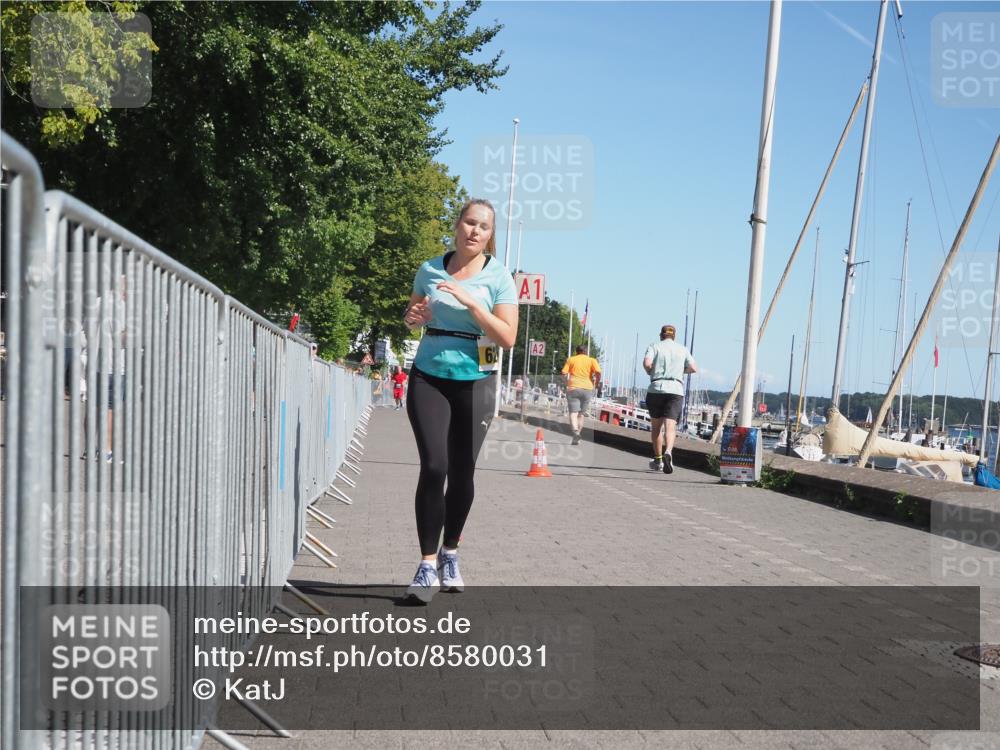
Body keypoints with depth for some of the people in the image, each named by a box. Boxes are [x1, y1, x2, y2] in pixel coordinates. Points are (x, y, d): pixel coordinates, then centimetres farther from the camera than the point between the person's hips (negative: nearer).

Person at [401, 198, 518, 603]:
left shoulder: (498, 277, -3)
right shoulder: (430, 270, 4)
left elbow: (508, 338, -10)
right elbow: (413, 316, 19)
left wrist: (470, 302, -19)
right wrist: (412, 318, -5)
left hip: (474, 382, 0)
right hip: (429, 377, 1)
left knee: (462, 472, 6)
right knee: (433, 467, -11)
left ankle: (450, 554, 27)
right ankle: (427, 566, -5)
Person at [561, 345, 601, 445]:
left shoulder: (571, 360, 11)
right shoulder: (592, 360, 10)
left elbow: (564, 373, 2)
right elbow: (598, 372, -6)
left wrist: (566, 383, 18)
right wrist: (597, 384, 8)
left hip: (573, 388, -2)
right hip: (587, 388, 2)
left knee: (573, 413, -8)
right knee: (581, 414, 14)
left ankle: (575, 431, -34)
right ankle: (576, 438, 14)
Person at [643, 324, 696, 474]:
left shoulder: (654, 346, 7)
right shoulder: (682, 349, 14)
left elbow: (647, 363, -10)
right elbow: (693, 368, 6)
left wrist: (650, 372, 11)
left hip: (656, 388, 0)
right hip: (675, 390, 0)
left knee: (656, 426, 14)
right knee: (670, 426, -10)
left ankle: (658, 460, 18)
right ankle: (668, 452, -35)